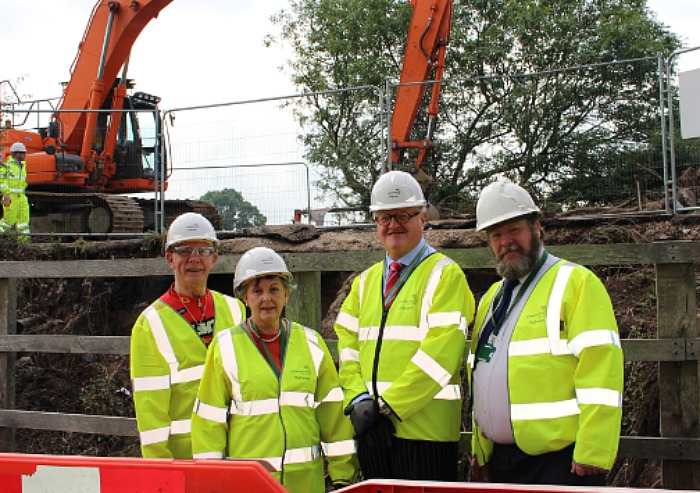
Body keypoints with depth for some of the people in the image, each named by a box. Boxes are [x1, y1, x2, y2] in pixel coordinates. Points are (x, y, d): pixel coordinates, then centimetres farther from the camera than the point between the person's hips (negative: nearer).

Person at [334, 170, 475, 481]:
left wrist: (388, 406, -16)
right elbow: (348, 344, 10)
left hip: (425, 429, -5)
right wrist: (358, 400, -7)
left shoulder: (444, 275, -3)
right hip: (371, 430, 6)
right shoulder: (365, 281, 17)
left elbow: (440, 351, -14)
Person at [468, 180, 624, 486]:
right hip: (500, 458, 7)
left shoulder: (577, 283, -4)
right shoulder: (490, 299, 19)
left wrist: (592, 454, -19)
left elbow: (600, 371, -13)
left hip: (559, 458, -7)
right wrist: (480, 450, 14)